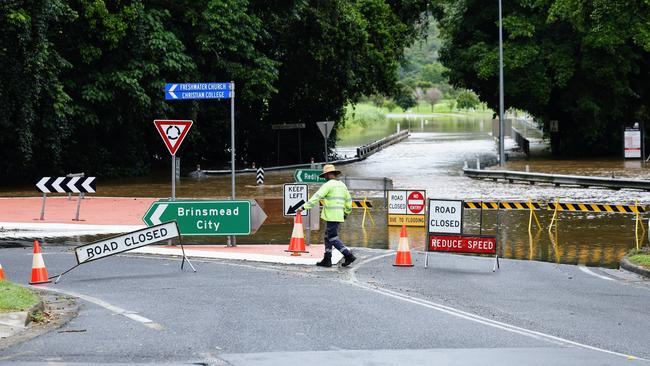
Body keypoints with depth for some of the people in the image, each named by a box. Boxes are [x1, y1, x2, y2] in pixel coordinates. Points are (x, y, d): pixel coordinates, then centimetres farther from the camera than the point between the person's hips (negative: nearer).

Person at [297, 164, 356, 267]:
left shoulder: (328, 185, -10)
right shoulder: (342, 185, 15)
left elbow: (316, 197, -16)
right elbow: (348, 201, 22)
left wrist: (303, 207, -17)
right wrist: (347, 213, 37)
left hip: (332, 216, -9)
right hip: (339, 215, 9)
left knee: (333, 238, -7)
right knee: (328, 236, 14)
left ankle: (349, 255, -15)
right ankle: (327, 260, 11)